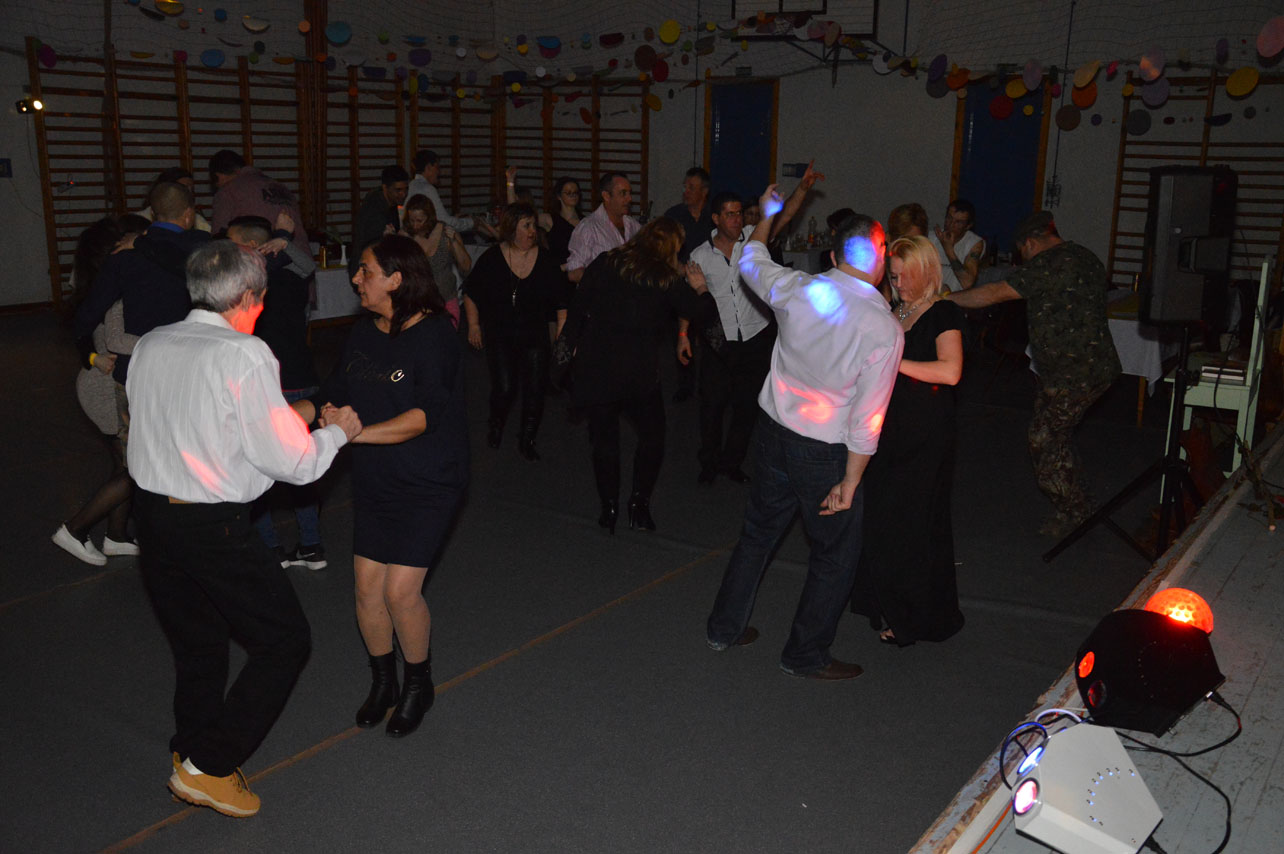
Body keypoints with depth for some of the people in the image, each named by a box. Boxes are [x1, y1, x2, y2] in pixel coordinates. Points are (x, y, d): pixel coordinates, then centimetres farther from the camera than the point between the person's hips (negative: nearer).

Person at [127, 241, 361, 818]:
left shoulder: (149, 346, 5)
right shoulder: (244, 355, -16)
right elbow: (293, 461, -15)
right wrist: (337, 431, 4)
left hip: (150, 512, 8)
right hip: (214, 527, -7)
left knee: (197, 646, 22)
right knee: (284, 640, 9)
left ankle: (189, 759, 36)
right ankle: (208, 767, 11)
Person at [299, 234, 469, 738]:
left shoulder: (434, 335, -16)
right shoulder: (363, 333, 6)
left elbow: (427, 414, -24)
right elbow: (332, 397, 11)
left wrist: (358, 432, -32)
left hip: (427, 485, -6)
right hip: (374, 482, 6)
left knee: (400, 590, -8)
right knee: (367, 587, 7)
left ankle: (418, 686, 18)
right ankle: (382, 682, 30)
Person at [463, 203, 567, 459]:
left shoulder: (546, 260, -2)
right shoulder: (492, 258, -4)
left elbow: (560, 301, 2)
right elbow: (471, 294, 8)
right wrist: (474, 325, 5)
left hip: (535, 335, 2)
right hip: (499, 336, -1)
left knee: (535, 390, 0)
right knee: (504, 388, -10)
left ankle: (527, 440, 19)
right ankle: (496, 424, 23)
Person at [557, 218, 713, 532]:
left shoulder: (605, 264, 4)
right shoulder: (667, 279, -2)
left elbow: (577, 307, 4)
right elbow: (696, 311, 4)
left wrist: (568, 345, 14)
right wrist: (701, 289, 22)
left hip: (594, 365, 2)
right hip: (640, 372, -2)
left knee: (604, 439, 11)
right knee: (652, 436, 14)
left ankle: (609, 508, 13)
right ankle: (639, 502, 7)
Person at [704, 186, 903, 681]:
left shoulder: (797, 289, -9)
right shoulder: (885, 328, -20)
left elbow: (750, 262, 14)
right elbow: (867, 419, -18)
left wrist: (766, 216, 31)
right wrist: (850, 482, -10)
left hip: (773, 431, 5)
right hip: (827, 451, -5)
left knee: (758, 532, 22)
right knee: (835, 555, 14)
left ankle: (724, 627, 36)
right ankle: (805, 656, 25)